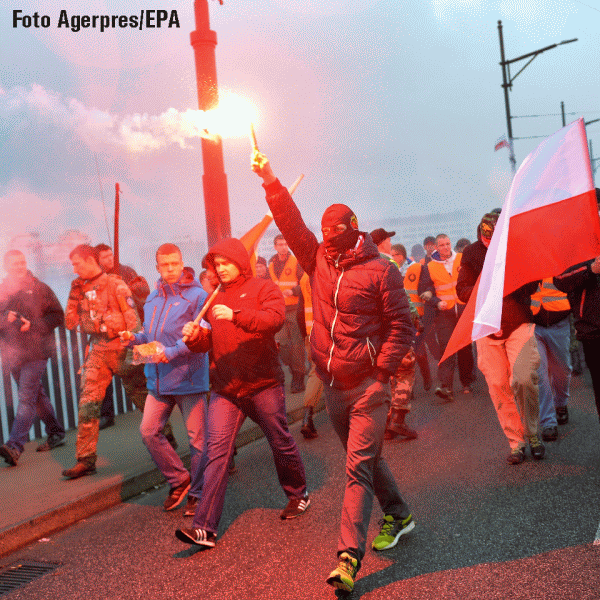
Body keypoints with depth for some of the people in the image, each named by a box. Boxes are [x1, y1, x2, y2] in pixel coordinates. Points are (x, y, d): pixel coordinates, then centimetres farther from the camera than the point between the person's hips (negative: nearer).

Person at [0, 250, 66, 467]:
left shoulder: (39, 288, 2)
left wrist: (33, 325, -12)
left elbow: (57, 315, 1)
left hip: (36, 352, -5)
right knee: (36, 395, 15)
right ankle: (56, 432, 30)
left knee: (26, 397, -12)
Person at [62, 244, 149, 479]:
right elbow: (70, 323, 11)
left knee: (142, 396, 8)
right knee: (88, 403, -4)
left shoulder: (115, 285, -7)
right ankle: (85, 459, 0)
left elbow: (132, 319, -12)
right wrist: (74, 295, 2)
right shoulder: (81, 288, 12)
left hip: (120, 346, -5)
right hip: (97, 351, 5)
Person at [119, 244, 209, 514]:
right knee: (149, 431, 1)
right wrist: (135, 338, 3)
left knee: (197, 438, 2)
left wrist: (173, 352, -23)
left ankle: (197, 493, 18)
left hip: (189, 378, -6)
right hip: (158, 380, 6)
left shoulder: (196, 295, -7)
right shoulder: (153, 299, 15)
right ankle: (179, 480, 19)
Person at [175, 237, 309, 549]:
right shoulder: (215, 299, 17)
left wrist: (236, 315, -33)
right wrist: (195, 336, -6)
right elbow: (210, 341, 17)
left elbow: (274, 319, -20)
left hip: (263, 384, -4)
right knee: (217, 450, -7)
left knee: (281, 443, 12)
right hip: (224, 388, 4)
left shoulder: (264, 288, -1)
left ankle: (298, 495, 38)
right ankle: (205, 528, -9)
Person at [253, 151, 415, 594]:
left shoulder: (380, 270, -8)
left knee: (359, 466, -7)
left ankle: (349, 555, -4)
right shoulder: (318, 259, 7)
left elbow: (402, 324, -7)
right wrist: (270, 180, -7)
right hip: (333, 383, 6)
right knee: (366, 458, 19)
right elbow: (291, 222, 1)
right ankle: (398, 515, 40)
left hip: (368, 384, -6)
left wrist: (383, 369, -13)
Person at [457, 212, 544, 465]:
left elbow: (531, 285, -3)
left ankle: (532, 434, 8)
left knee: (523, 379, -16)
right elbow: (462, 290, 1)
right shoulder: (471, 253, 0)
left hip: (518, 324, -2)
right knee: (498, 386, 0)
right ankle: (516, 442, 14)